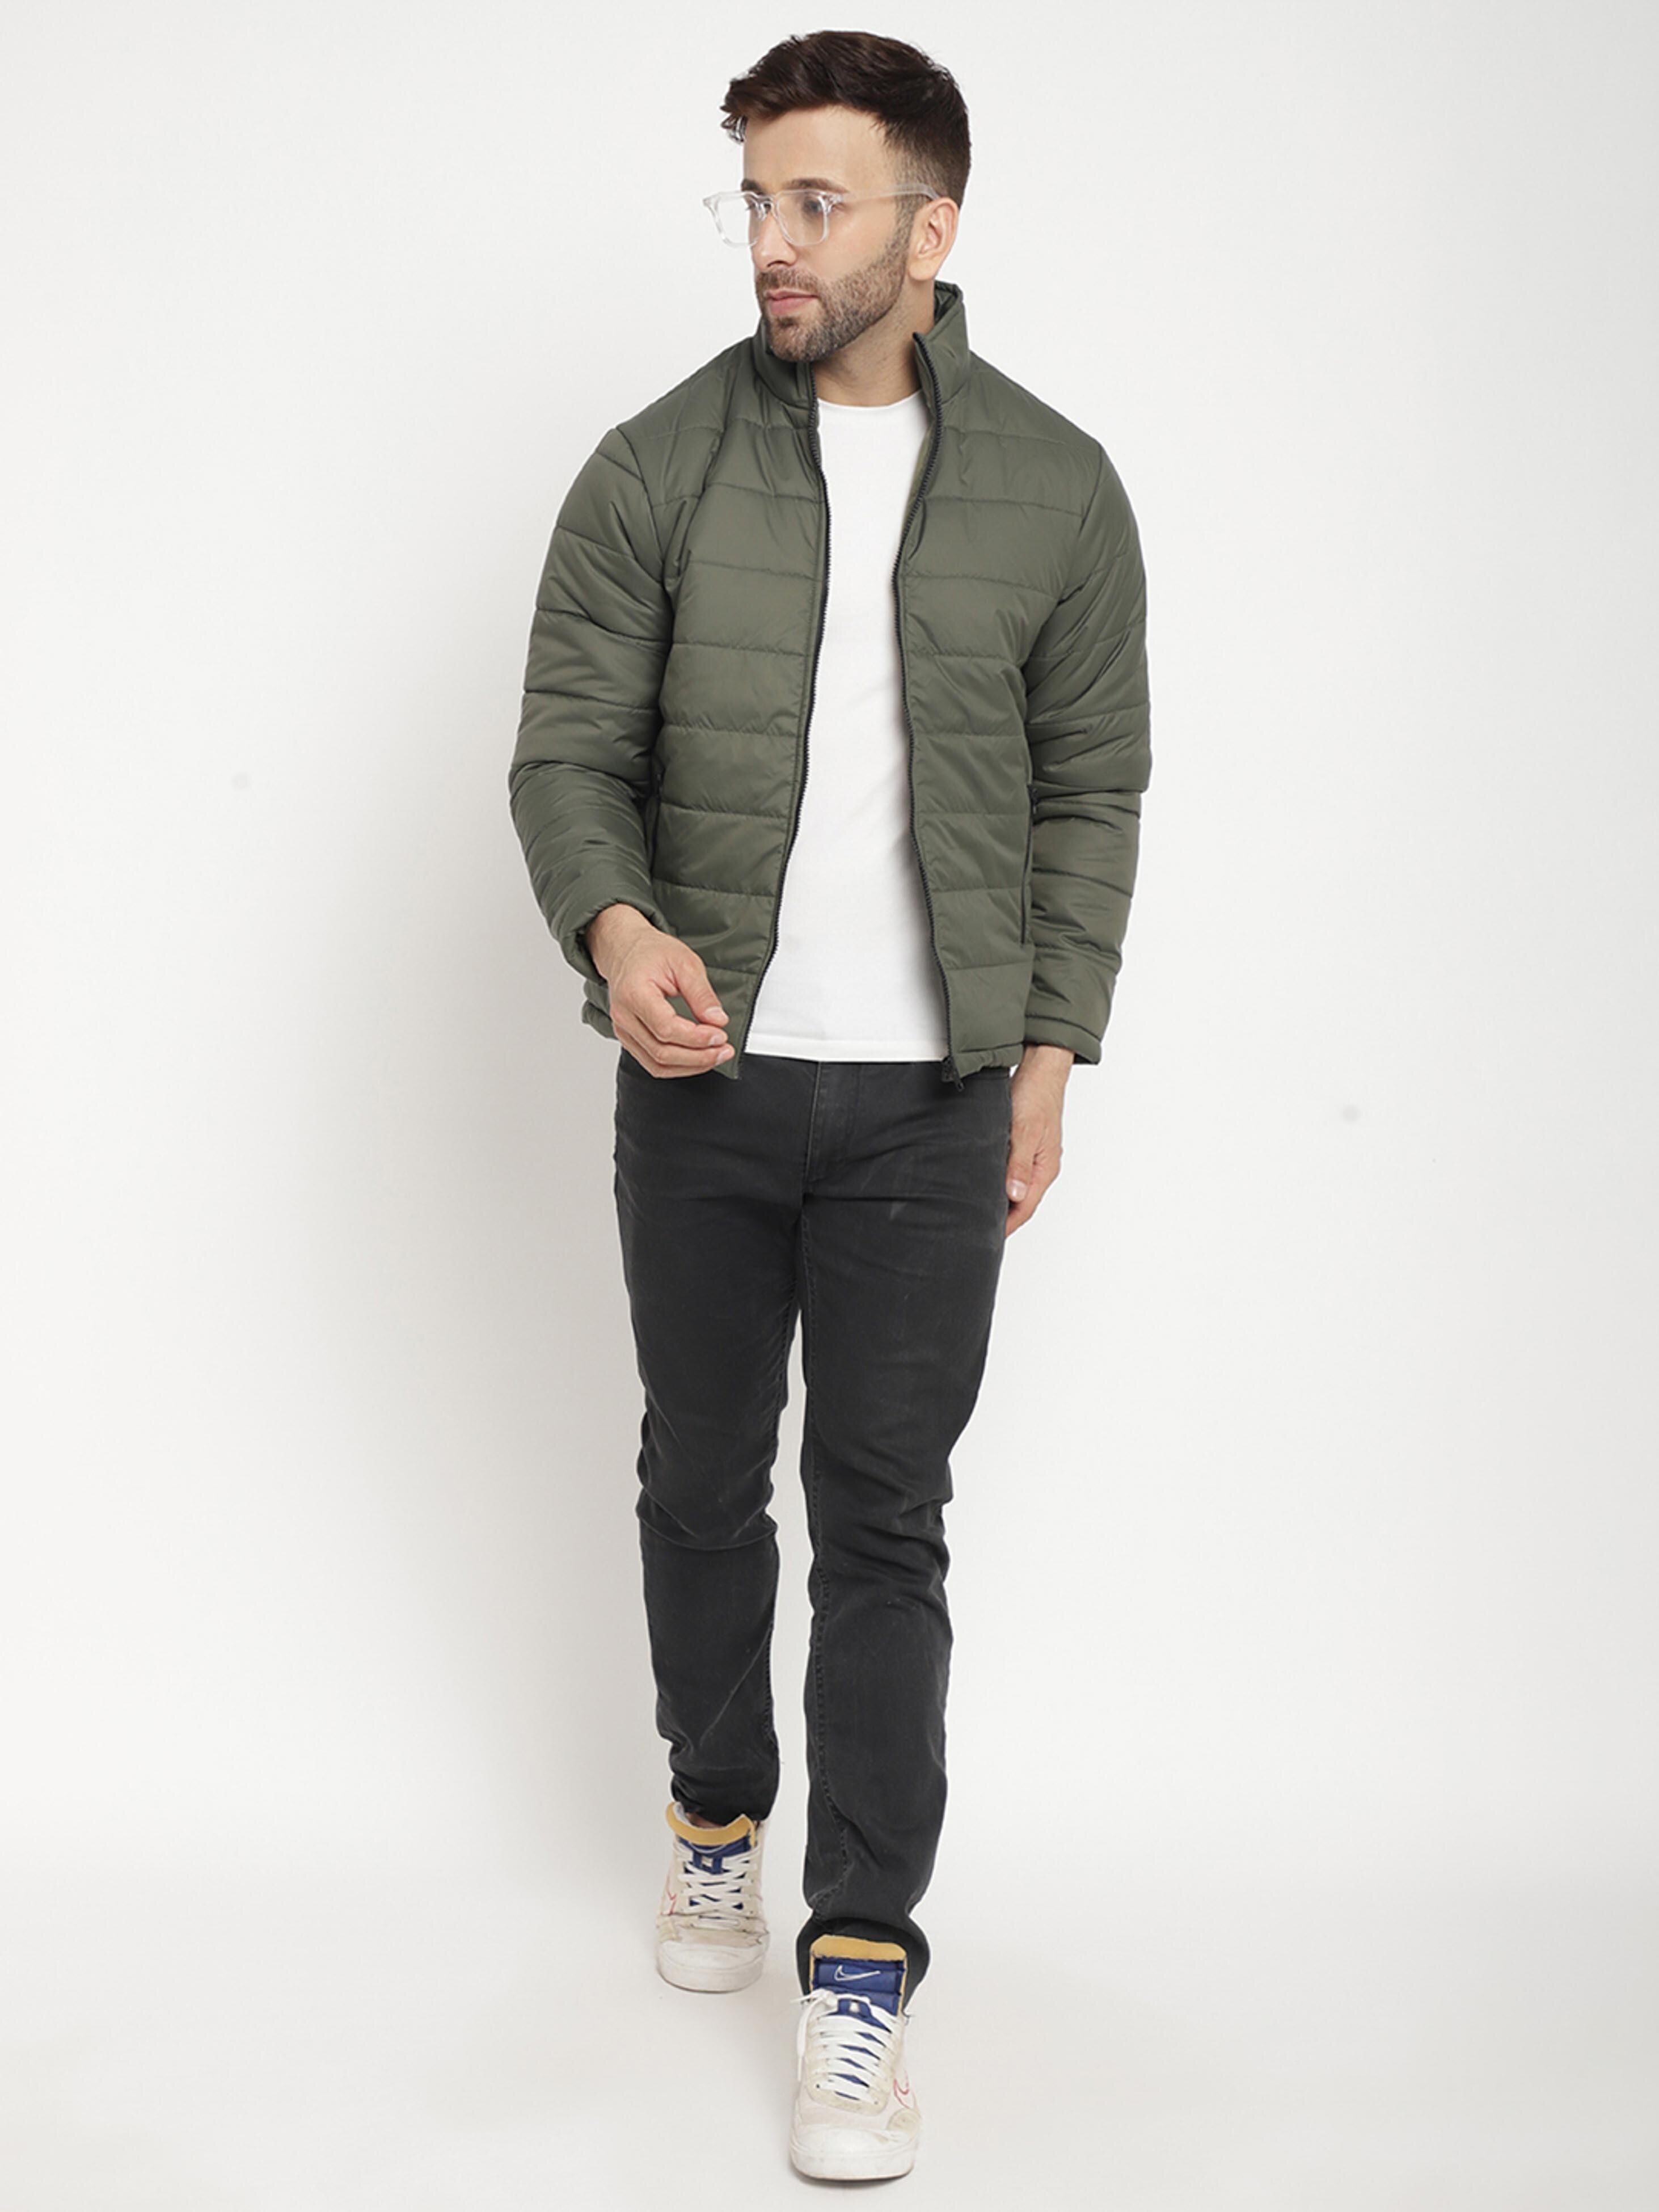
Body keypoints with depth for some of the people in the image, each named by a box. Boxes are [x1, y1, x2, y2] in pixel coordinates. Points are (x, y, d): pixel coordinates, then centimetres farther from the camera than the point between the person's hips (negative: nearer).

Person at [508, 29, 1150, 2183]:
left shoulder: (1054, 487, 1)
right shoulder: (657, 469, 0)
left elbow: (1092, 788, 7)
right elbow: (569, 747, 1)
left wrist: (1049, 1054, 2)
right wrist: (613, 923, -20)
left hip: (929, 1103, -1)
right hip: (705, 1083, 1)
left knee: (885, 1522, 0)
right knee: (703, 1481, 15)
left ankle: (860, 1968, 9)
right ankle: (719, 1817, 38)